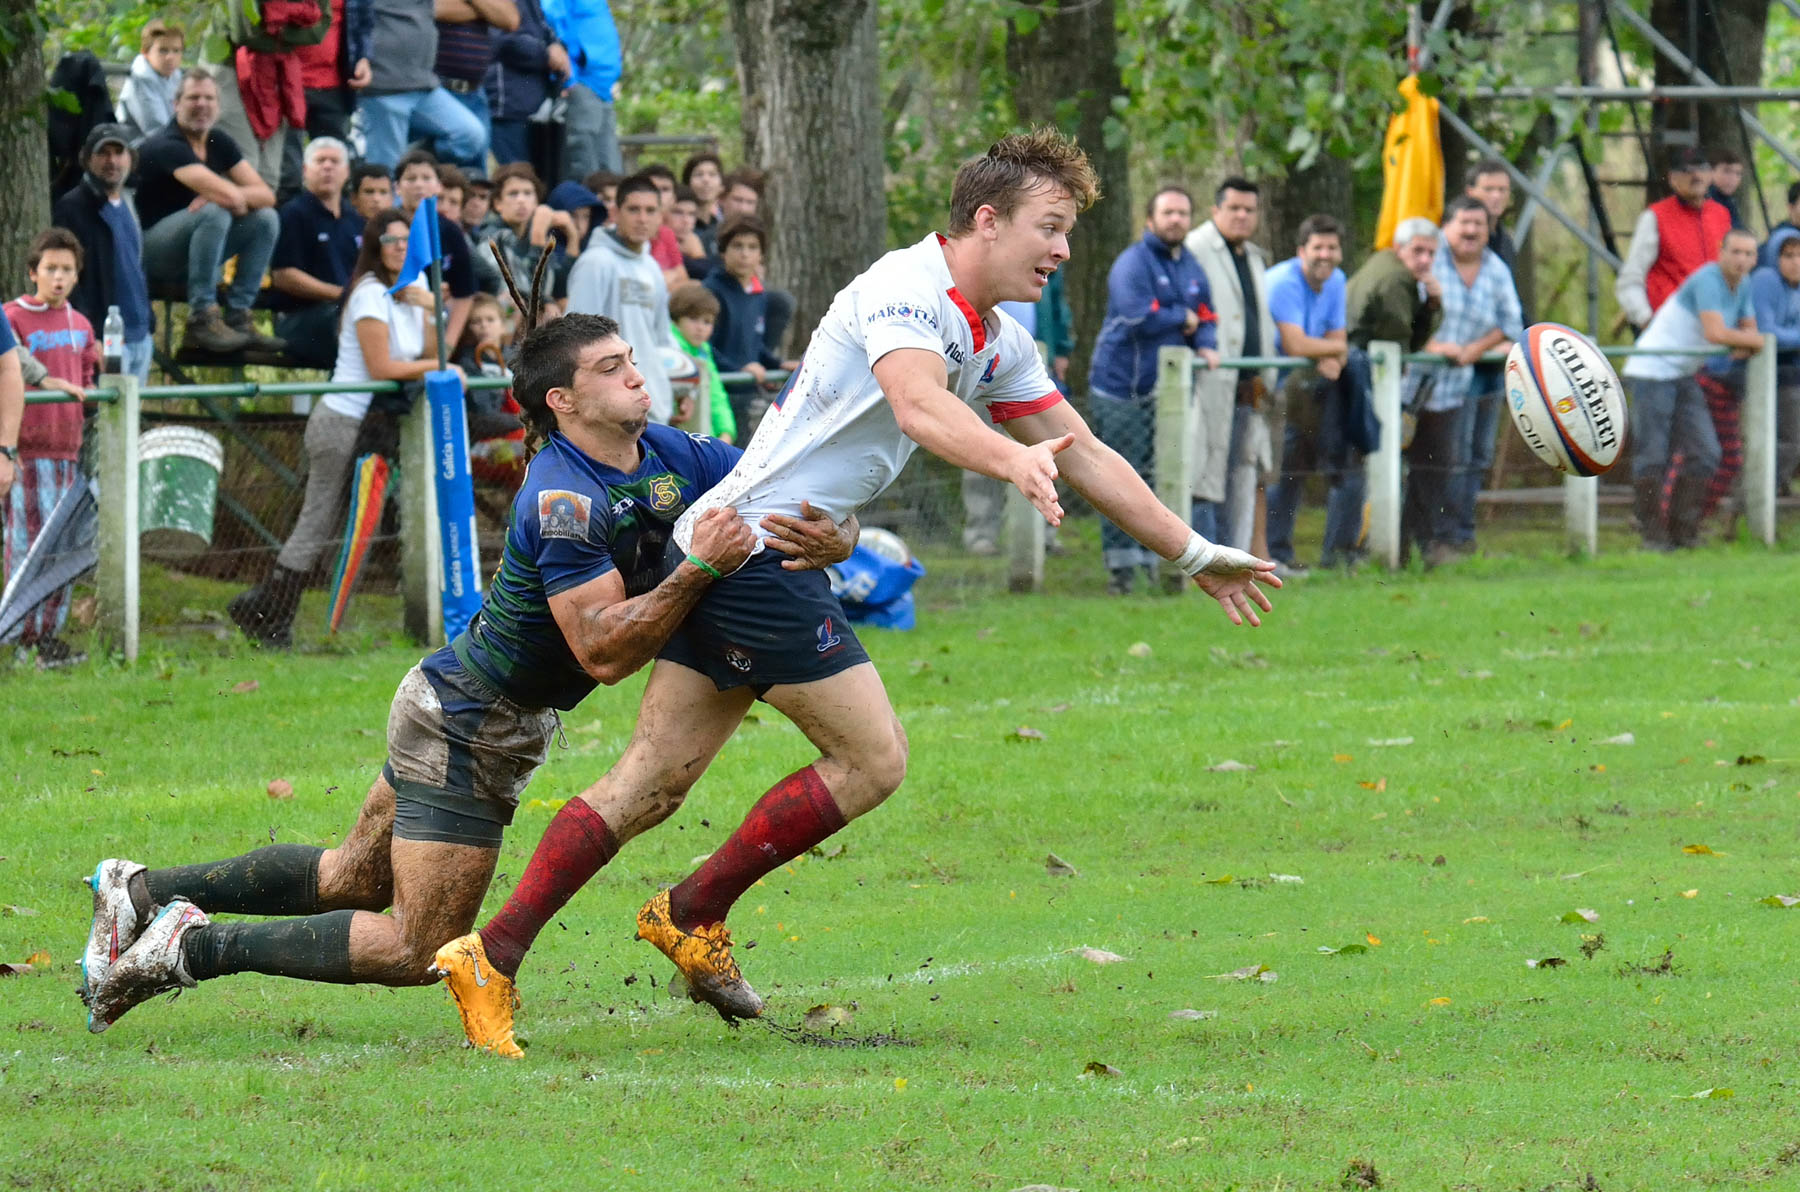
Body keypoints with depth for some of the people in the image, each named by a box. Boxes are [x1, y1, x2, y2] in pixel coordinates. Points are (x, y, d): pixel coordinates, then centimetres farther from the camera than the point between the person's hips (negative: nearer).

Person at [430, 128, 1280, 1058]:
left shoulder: (996, 344, 15)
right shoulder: (906, 290, -16)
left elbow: (1084, 456, 23)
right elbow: (917, 406, -36)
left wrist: (1193, 553, 22)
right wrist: (1012, 460, -53)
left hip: (725, 548, 10)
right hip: (756, 549, -10)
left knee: (654, 782, 5)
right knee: (871, 756, -5)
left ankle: (492, 957, 0)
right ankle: (693, 915, 5)